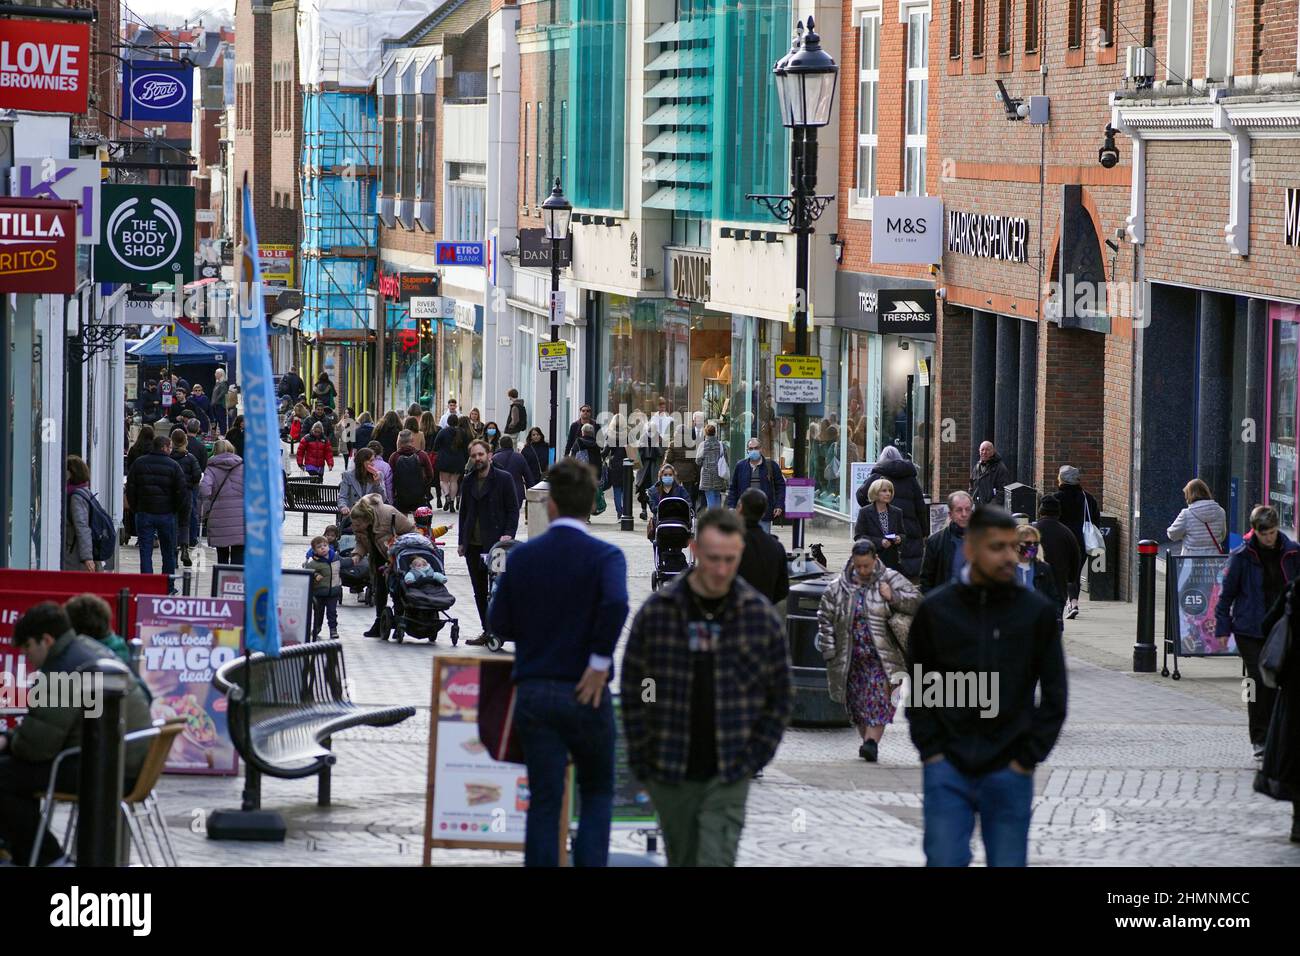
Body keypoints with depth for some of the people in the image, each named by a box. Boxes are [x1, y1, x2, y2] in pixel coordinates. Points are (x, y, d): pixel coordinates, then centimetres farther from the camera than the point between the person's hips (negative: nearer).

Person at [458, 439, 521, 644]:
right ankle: (487, 631, 13)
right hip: (473, 545, 6)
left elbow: (513, 510, -2)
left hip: (495, 543, -6)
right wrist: (461, 541, 15)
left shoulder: (504, 479, -2)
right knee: (479, 590, 8)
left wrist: (508, 534, -14)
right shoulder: (468, 482, 14)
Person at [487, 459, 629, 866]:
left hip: (533, 693, 2)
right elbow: (616, 604, -26)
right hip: (585, 694, -2)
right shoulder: (604, 556, -7)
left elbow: (499, 623, 4)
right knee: (598, 793, 14)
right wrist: (599, 662, -16)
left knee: (543, 803, 5)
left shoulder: (522, 556, 2)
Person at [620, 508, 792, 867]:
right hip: (671, 775, 1)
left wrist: (755, 756, -1)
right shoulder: (657, 611, -3)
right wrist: (641, 760, 0)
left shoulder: (761, 615, -1)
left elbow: (780, 696, 6)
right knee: (683, 862, 12)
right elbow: (633, 690, 3)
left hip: (728, 775, -1)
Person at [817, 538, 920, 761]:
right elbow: (825, 616, 9)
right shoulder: (839, 586, 5)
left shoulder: (890, 580, 0)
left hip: (880, 656, -3)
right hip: (851, 656, 3)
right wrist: (829, 648, 3)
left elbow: (916, 601, -1)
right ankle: (867, 740, 19)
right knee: (856, 701, 8)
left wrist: (893, 597, -17)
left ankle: (872, 741, -20)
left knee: (878, 699, -14)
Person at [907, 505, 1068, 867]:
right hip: (948, 771, 0)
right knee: (944, 864, -5)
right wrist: (931, 750, -1)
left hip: (1009, 773, 0)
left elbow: (1054, 695, 4)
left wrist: (1028, 757, -3)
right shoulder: (935, 609, 2)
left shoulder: (1037, 612, 0)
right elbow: (918, 690, 9)